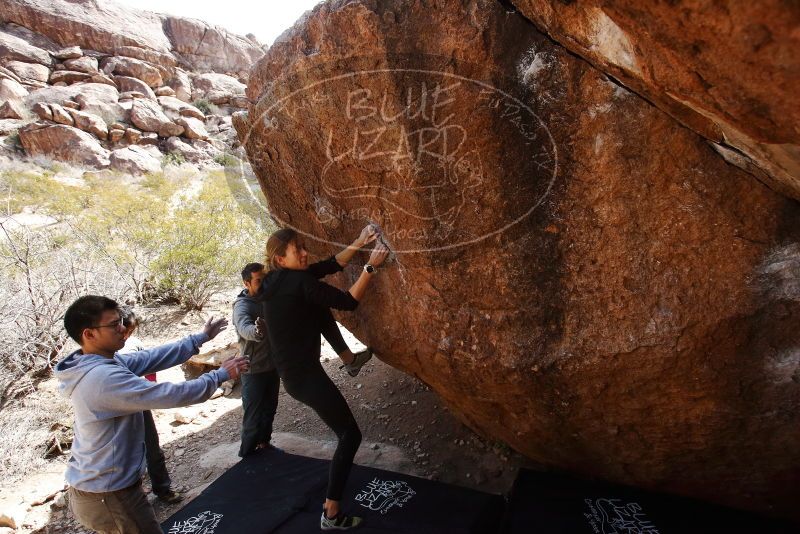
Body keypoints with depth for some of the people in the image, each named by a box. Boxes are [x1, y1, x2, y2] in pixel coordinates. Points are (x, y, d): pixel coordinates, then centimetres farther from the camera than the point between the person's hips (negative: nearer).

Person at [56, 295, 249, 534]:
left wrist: (200, 338, 5)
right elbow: (172, 395, -30)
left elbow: (152, 358, 1)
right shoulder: (103, 378, -32)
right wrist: (220, 375, -18)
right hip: (109, 495, -9)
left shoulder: (99, 363, -2)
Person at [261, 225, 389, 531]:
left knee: (345, 431, 28)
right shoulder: (299, 282, -21)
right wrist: (371, 266, -17)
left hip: (292, 373, 10)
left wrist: (358, 243, 2)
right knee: (350, 435, 1)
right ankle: (331, 515, 9)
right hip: (304, 375, -10)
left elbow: (331, 265, 9)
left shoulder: (282, 279, 7)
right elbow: (349, 302, -20)